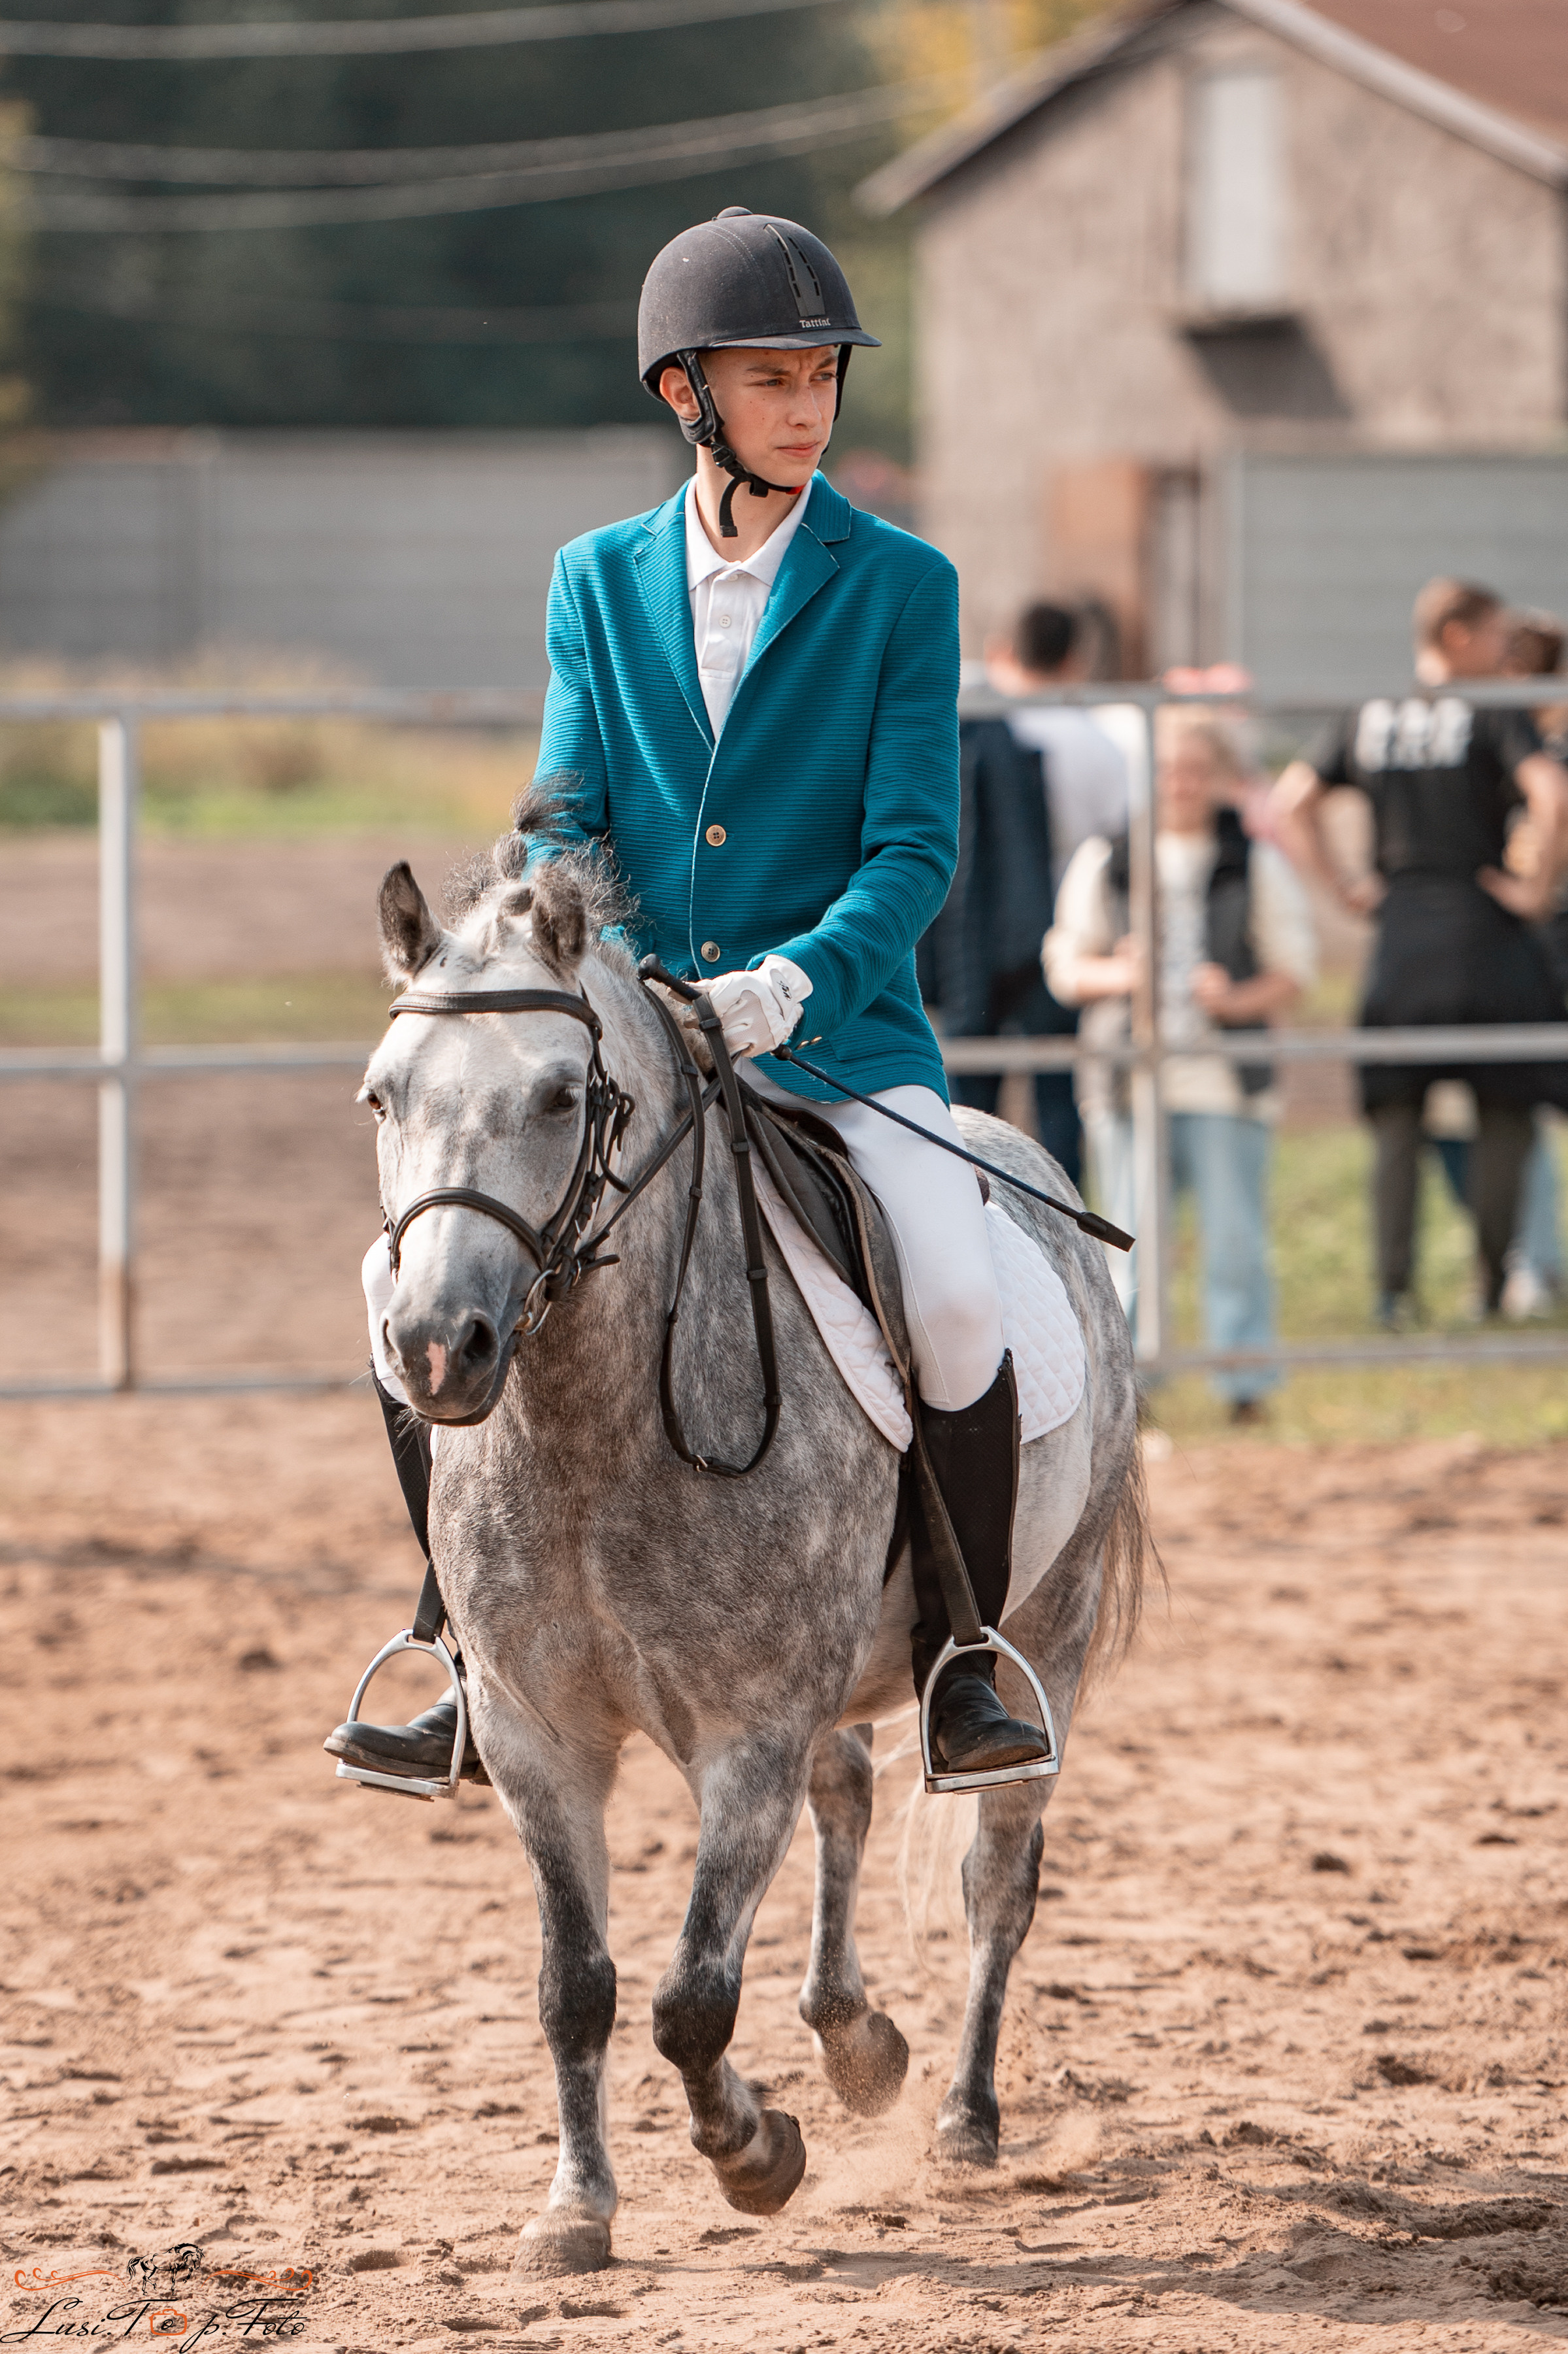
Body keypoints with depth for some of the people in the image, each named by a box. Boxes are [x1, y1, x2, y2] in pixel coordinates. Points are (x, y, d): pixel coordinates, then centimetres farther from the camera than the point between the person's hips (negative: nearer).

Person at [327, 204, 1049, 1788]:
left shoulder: (901, 588, -1)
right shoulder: (598, 582, 9)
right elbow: (567, 820, 7)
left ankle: (963, 1666, -10)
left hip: (840, 1033, -3)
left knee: (955, 1296, -27)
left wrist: (796, 979, -24)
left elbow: (914, 846, -7)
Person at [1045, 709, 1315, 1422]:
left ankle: (1246, 1383, 6)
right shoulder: (1103, 862, 8)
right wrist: (1116, 976, -11)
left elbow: (1294, 970, 7)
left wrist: (1239, 1001, -12)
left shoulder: (1256, 866, 6)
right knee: (1131, 1247, 0)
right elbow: (1066, 966, 10)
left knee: (1234, 1242, -1)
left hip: (1226, 1085, -1)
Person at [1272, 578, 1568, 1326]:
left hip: (1398, 929, 4)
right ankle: (1493, 1287, 4)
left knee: (1397, 1123, 7)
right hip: (1485, 928, -4)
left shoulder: (1362, 723, 10)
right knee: (1503, 1118, 6)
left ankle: (1394, 1289, -3)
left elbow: (1290, 803, 6)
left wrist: (1344, 887, 7)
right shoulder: (1495, 717, -5)